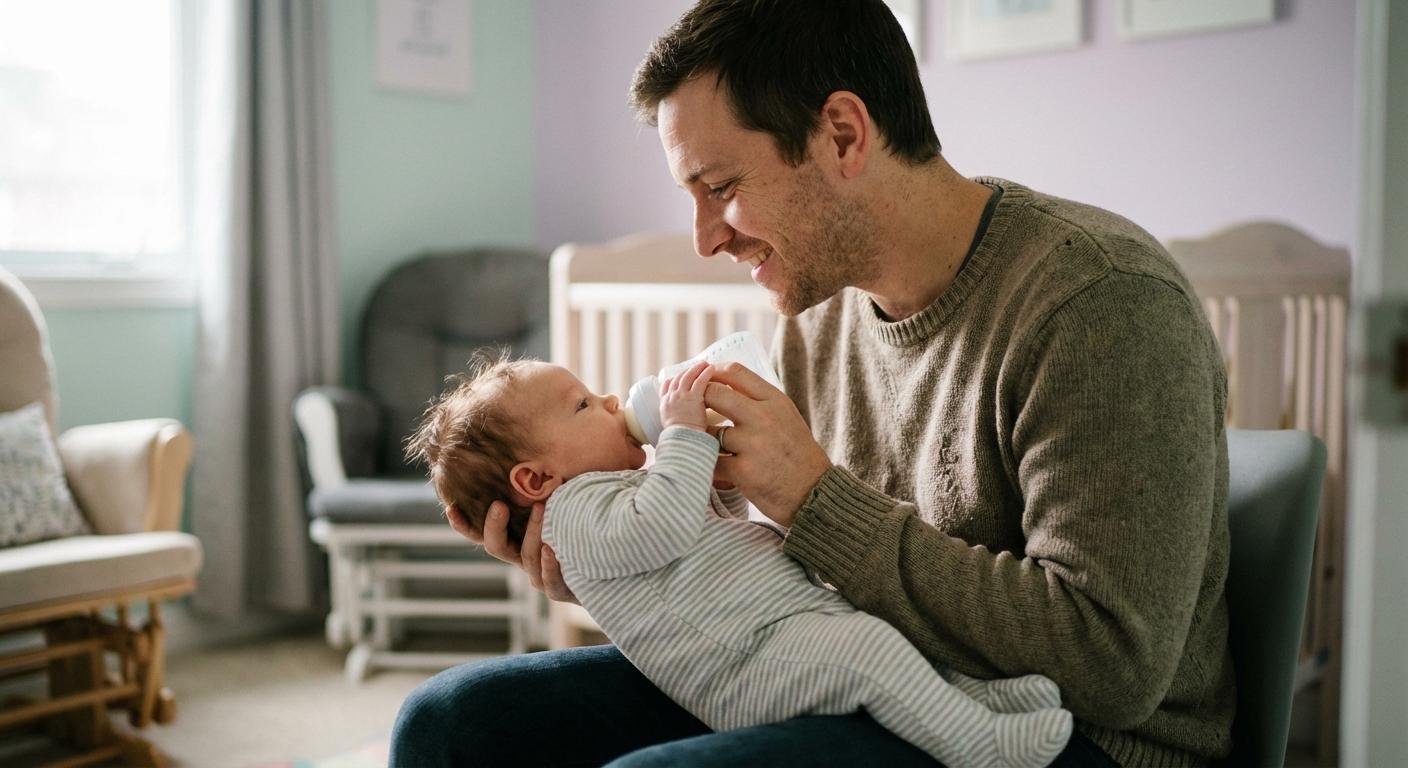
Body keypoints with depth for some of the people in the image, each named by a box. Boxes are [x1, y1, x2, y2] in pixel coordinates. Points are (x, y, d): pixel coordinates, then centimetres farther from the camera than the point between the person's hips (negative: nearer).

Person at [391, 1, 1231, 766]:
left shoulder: (1099, 299, -20)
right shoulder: (821, 305, 5)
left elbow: (1111, 664, -24)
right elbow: (797, 580, 12)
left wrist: (816, 498, -22)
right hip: (863, 697, 7)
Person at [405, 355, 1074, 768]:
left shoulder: (622, 483, 25)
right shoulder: (576, 511, -8)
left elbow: (724, 508, 35)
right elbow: (664, 528, -27)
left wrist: (709, 435, 18)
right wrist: (683, 430, -17)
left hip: (801, 615, 11)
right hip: (742, 669, -11)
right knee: (866, 642, -30)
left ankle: (967, 689, 11)